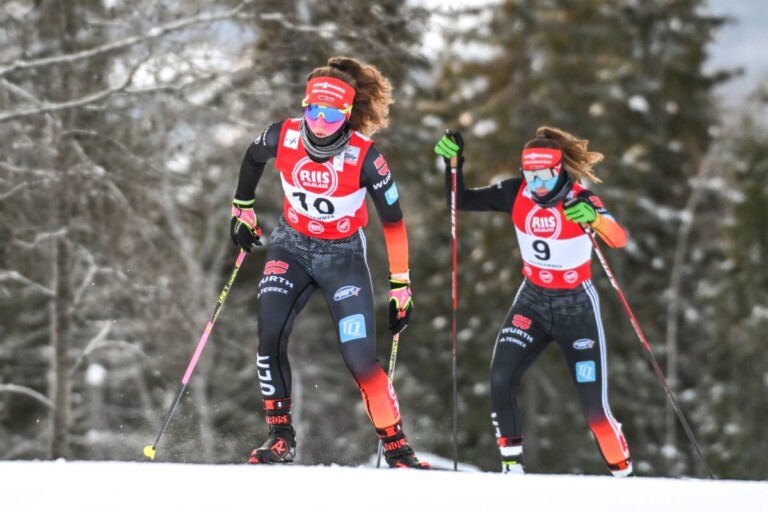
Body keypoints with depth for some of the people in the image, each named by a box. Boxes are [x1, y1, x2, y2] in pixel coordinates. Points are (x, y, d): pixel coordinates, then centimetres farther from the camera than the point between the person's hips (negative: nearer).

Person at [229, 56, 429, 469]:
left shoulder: (364, 157, -24)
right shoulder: (283, 138, -17)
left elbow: (393, 222, -13)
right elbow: (252, 159, 8)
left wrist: (401, 288, -10)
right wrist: (242, 211, 19)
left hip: (342, 255, -2)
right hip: (291, 247, 2)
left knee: (360, 359, -12)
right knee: (270, 337, -18)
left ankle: (396, 447, 2)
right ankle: (280, 436, -5)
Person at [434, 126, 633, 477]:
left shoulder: (580, 200, -19)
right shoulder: (515, 194, -8)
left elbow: (619, 239, -34)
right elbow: (462, 201, -2)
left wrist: (594, 218, -55)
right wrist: (453, 162, -18)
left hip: (577, 306, -3)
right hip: (532, 302, 3)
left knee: (594, 404, -5)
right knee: (501, 378, -17)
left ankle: (622, 471, 14)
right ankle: (512, 464, -6)